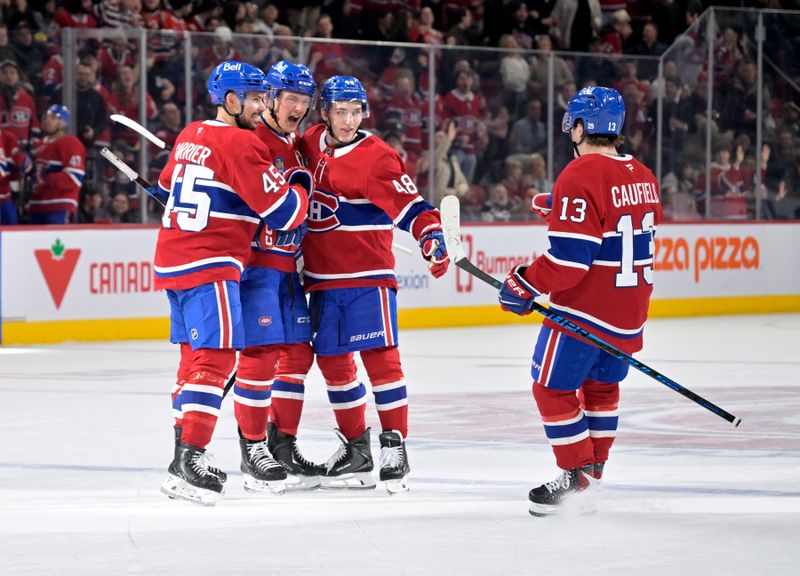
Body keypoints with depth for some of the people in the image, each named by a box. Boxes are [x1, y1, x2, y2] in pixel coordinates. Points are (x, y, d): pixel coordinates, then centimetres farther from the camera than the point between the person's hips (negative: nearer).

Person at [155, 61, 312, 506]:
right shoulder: (242, 145, -13)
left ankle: (184, 454, 20)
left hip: (172, 261, 9)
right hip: (210, 265, -9)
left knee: (196, 356, 16)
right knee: (216, 358, -12)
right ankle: (191, 461, -20)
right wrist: (301, 182, 6)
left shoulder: (189, 137, 13)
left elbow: (168, 189, 30)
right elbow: (284, 212, -13)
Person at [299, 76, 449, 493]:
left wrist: (431, 236, -31)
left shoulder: (377, 157, -11)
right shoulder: (311, 144, 7)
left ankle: (394, 446, -5)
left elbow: (409, 205, -16)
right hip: (323, 276, 6)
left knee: (379, 357, -12)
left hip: (367, 275, -6)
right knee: (332, 361, 9)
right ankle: (355, 449, 20)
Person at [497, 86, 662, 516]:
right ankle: (593, 471, 27)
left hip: (583, 309, -8)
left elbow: (569, 256, -23)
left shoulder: (581, 176, -18)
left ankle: (577, 477, 1)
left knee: (553, 387, 2)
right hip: (630, 314, 8)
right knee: (601, 386, 22)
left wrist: (525, 285, -11)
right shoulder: (643, 178, 7)